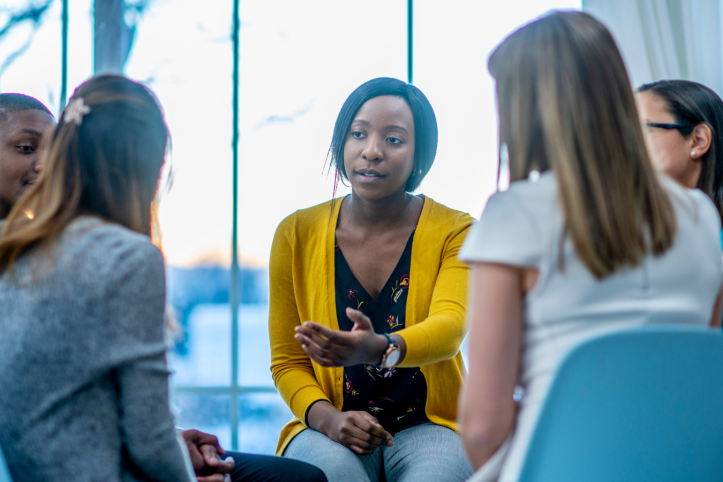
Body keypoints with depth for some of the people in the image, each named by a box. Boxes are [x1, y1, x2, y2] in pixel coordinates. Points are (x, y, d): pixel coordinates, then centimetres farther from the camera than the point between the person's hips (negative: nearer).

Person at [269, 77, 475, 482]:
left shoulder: (455, 232, -1)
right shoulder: (297, 235, 3)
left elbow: (449, 327, -20)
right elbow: (287, 362, 7)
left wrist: (381, 349, -42)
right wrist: (326, 417, -14)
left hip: (429, 425, 0)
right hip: (334, 431, 1)